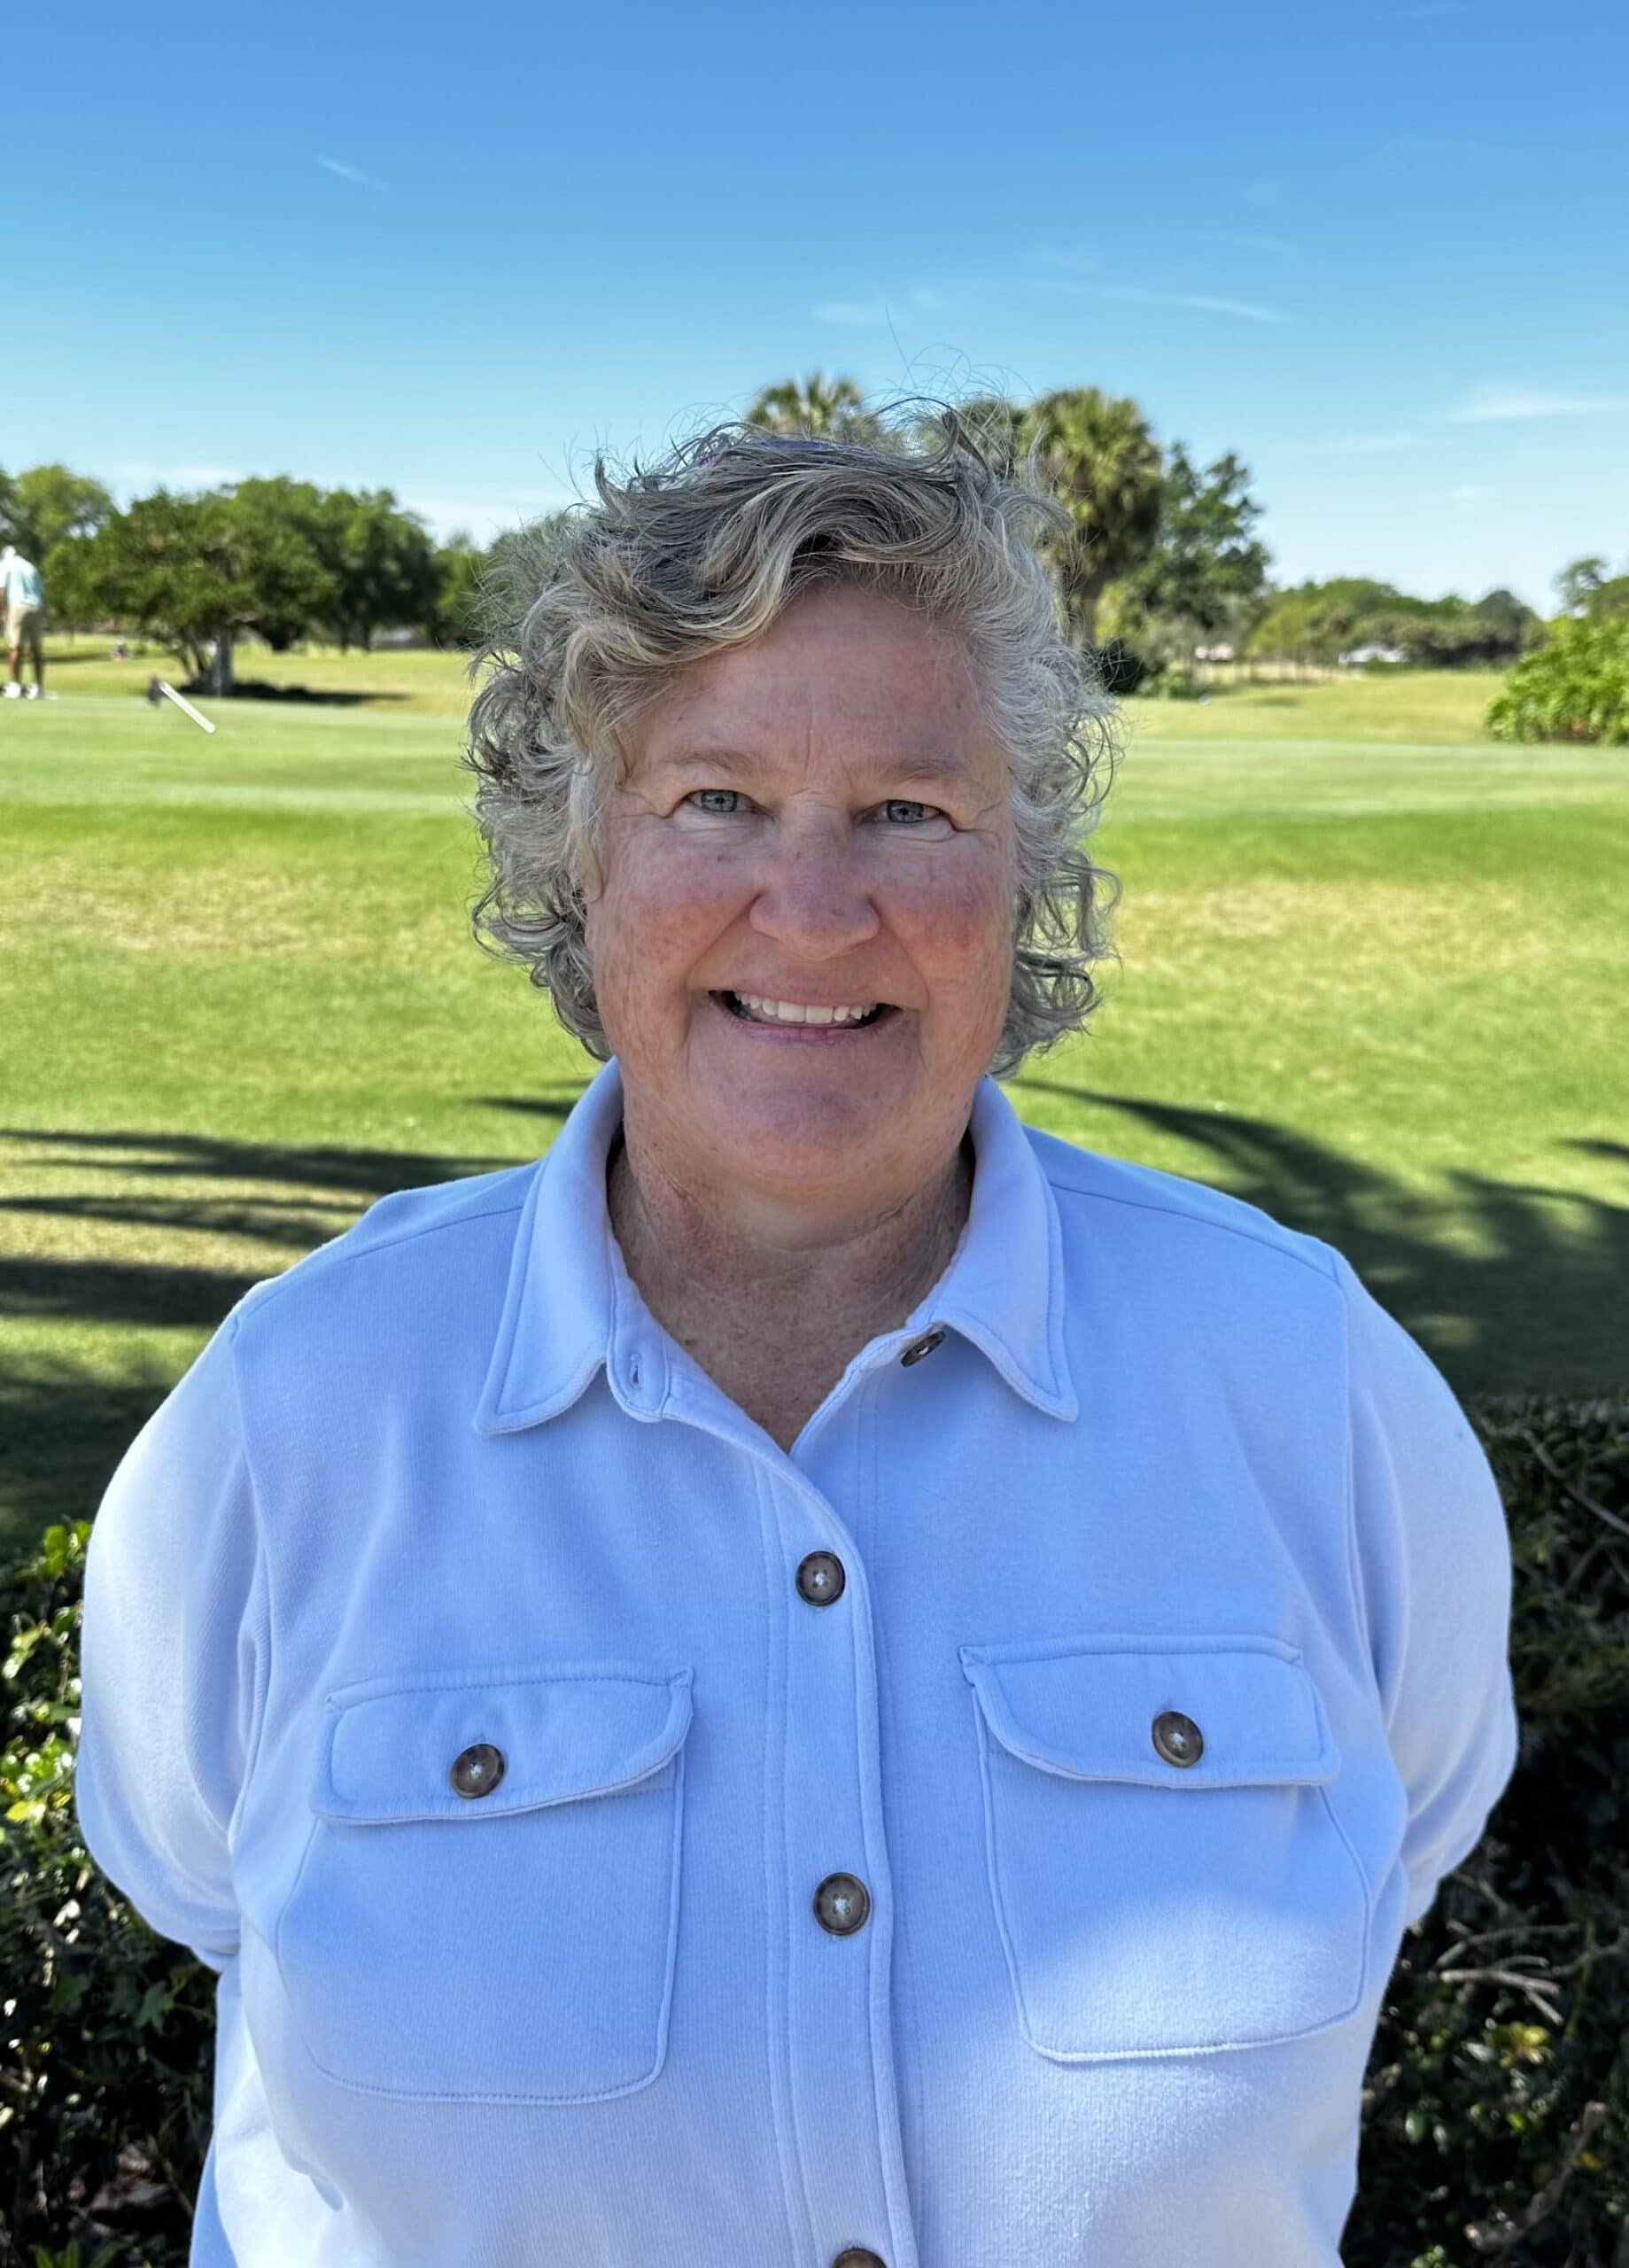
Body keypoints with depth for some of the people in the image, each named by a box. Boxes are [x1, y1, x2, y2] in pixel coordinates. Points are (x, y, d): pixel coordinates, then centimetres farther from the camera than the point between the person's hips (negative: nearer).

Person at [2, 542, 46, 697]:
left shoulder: (5, 565, 7)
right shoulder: (31, 567, 21)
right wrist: (43, 617, 18)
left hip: (18, 607, -5)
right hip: (37, 608, 5)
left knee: (15, 647, -2)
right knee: (37, 649, 5)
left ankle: (15, 685, -5)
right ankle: (39, 687, 4)